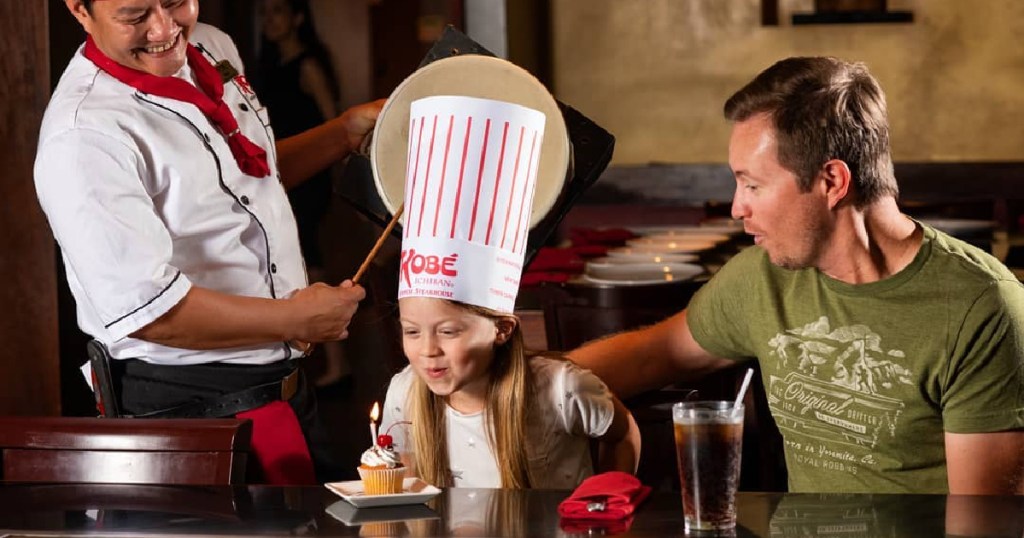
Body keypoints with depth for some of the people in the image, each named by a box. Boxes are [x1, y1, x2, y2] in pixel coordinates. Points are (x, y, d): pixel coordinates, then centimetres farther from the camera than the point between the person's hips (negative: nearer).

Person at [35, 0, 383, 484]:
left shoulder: (213, 49, 4)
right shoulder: (83, 137, -25)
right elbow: (147, 310, -28)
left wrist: (353, 128, 10)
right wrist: (294, 319, -20)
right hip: (192, 409, -9)